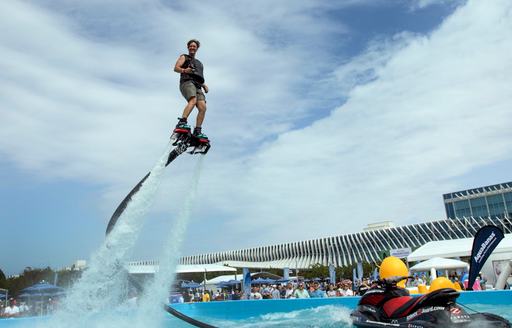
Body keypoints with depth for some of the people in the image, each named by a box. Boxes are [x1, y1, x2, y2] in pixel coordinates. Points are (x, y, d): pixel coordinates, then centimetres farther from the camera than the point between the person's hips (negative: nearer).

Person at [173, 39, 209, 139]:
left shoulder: (199, 63, 37)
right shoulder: (184, 57, 21)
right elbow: (176, 68, 5)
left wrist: (204, 85, 16)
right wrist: (184, 70, -16)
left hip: (197, 86, 6)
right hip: (187, 82, -6)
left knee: (203, 107, -16)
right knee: (193, 100, -35)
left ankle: (197, 131, -20)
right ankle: (182, 122, -45)